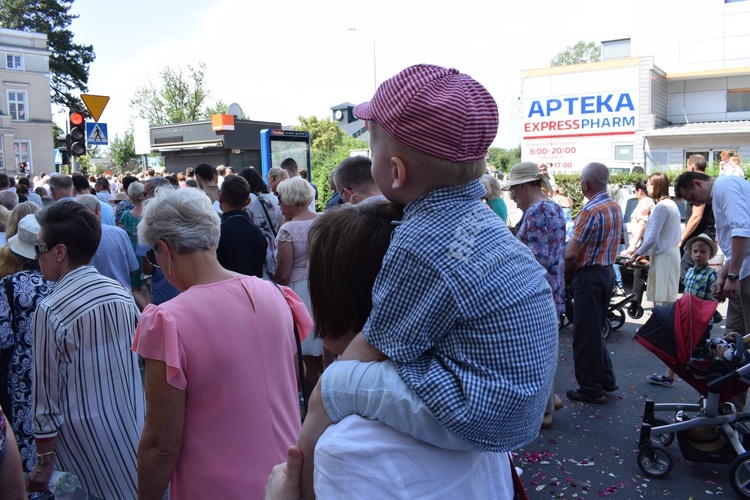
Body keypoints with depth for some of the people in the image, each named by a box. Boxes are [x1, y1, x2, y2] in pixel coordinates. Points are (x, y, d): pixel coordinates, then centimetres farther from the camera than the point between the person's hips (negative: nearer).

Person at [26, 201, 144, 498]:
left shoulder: (50, 311, -18)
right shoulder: (121, 293, -2)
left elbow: (47, 393, -13)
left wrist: (44, 462, -3)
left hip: (84, 434, -4)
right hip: (133, 426, 5)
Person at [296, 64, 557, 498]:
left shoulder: (419, 248, -23)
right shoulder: (480, 217, 5)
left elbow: (370, 349, -11)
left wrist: (335, 376, 7)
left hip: (479, 416, -10)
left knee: (329, 390, -2)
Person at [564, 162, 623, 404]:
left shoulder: (591, 211, -20)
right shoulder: (615, 207, 9)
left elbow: (571, 253, -22)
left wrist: (567, 274, -4)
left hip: (589, 275, -9)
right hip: (608, 271, 9)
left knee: (585, 333, 1)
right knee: (596, 329, 20)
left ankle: (590, 389, 9)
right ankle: (606, 379, 28)